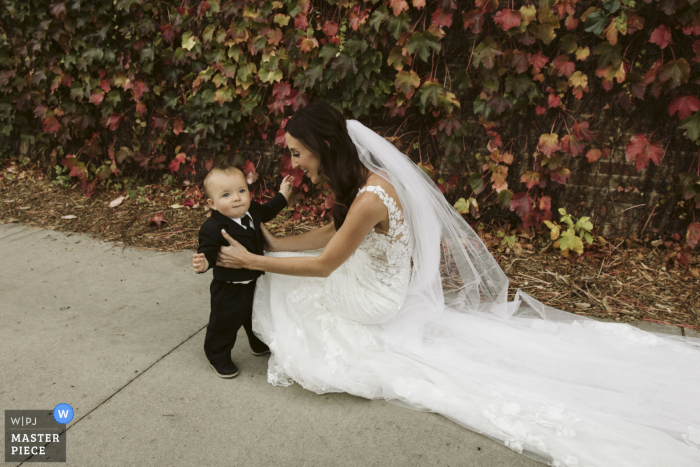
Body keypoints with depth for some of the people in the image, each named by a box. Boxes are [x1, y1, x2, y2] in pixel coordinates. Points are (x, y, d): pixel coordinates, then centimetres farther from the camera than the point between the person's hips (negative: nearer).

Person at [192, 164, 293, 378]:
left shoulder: (253, 211, -6)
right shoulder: (213, 228, -29)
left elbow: (267, 211, 16)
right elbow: (209, 252, -30)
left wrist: (283, 194, 16)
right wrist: (203, 262, -53)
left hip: (256, 282, 7)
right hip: (229, 290, -7)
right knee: (225, 323, 11)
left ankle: (260, 344, 56)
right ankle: (218, 357, 37)